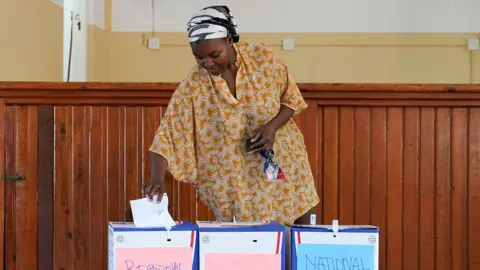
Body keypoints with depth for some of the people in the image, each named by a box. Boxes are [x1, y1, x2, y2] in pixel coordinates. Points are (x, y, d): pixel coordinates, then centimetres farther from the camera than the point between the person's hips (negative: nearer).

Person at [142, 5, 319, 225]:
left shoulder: (263, 58, -12)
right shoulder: (192, 87, -14)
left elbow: (291, 99, 0)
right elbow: (166, 138, -13)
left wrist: (272, 126, -18)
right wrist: (157, 178, -28)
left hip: (283, 168, 1)